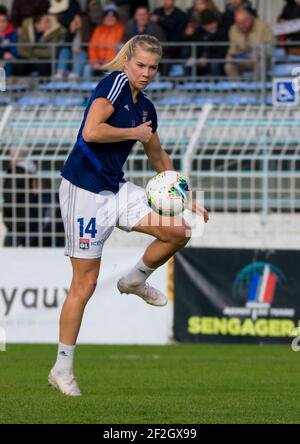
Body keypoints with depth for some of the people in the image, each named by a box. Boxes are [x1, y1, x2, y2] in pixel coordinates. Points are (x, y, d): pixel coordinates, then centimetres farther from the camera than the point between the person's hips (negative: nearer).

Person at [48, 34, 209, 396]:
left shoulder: (146, 107, 11)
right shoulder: (114, 83, -12)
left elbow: (159, 159, 26)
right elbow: (91, 132, -26)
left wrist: (184, 199, 24)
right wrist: (135, 133, -13)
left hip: (116, 189, 7)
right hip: (83, 190, -7)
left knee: (178, 231, -6)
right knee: (85, 284, -6)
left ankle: (136, 280, 22)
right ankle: (62, 369, 4)